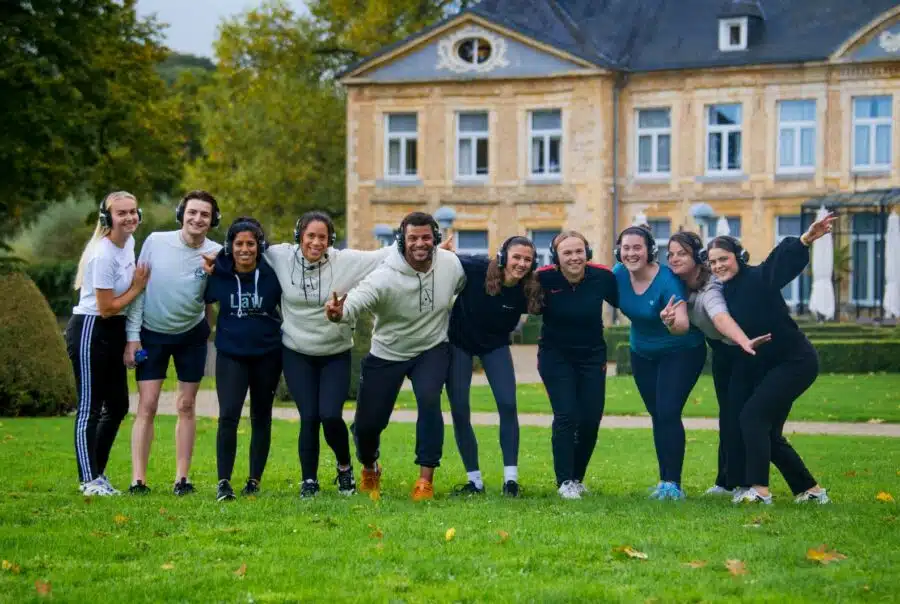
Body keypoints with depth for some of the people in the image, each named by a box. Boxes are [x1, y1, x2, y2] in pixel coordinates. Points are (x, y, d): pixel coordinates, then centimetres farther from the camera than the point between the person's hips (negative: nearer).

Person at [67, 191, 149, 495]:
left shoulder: (129, 241, 4)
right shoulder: (103, 255, -22)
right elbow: (107, 308, -19)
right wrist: (138, 287, -9)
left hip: (114, 332, 9)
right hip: (91, 331, -9)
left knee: (117, 406, 12)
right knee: (90, 408, -4)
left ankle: (98, 474, 23)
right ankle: (89, 481, 0)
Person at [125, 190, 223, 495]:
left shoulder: (217, 254, -12)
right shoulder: (156, 242, -13)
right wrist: (132, 336, -8)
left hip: (191, 335, 1)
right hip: (152, 333, -1)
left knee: (186, 406, 6)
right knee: (147, 406, -6)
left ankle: (181, 478, 12)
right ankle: (138, 479, -6)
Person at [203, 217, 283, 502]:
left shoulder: (272, 274, -9)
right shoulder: (218, 274, -7)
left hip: (267, 354, 1)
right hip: (231, 353, -1)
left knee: (261, 417, 11)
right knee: (228, 415, -15)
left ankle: (255, 479, 24)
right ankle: (223, 481, -9)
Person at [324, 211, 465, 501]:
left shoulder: (450, 263, -14)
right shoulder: (386, 277, -27)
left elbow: (464, 290, 10)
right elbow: (357, 300, -44)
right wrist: (339, 312, -65)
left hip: (432, 349, 1)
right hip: (387, 354, -1)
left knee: (429, 400, -27)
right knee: (368, 422, 2)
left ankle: (426, 480, -17)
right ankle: (369, 468, 38)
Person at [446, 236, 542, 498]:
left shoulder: (529, 290, -19)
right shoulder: (475, 269, -26)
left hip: (495, 345, 1)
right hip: (459, 342, -1)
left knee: (507, 405, -12)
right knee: (459, 410, -4)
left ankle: (511, 477, -5)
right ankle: (474, 480, 6)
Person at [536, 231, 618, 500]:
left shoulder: (603, 277, -15)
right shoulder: (544, 278, -19)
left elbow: (620, 301, 1)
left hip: (592, 356, 2)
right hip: (555, 355, -2)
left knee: (591, 419, 1)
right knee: (566, 416, -13)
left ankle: (577, 478, 22)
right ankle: (565, 481, -2)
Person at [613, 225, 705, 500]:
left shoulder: (667, 279, -30)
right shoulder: (619, 274, -13)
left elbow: (684, 325, -41)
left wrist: (672, 323, -60)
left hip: (681, 352, -6)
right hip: (642, 354, 6)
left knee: (668, 414, -16)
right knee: (657, 416, 10)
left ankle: (673, 483, -14)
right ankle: (665, 480, 18)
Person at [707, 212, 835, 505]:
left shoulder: (758, 278, -15)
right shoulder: (724, 293, 7)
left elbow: (784, 258, -31)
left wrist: (806, 240, -52)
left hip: (795, 361, -9)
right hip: (761, 368, 9)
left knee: (753, 415, -18)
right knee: (768, 433, 9)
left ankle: (759, 488, -15)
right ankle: (809, 490, 21)